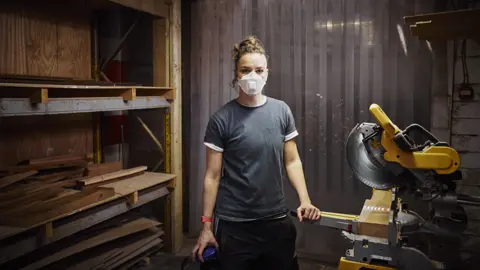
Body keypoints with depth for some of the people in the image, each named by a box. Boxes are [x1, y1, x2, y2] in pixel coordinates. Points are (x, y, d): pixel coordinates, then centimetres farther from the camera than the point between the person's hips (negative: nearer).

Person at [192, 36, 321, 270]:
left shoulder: (281, 111, 0)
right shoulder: (222, 119, -8)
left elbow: (292, 161, 5)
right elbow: (213, 176, -5)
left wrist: (305, 199, -8)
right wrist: (207, 225, -4)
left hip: (277, 220, 3)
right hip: (233, 225, -2)